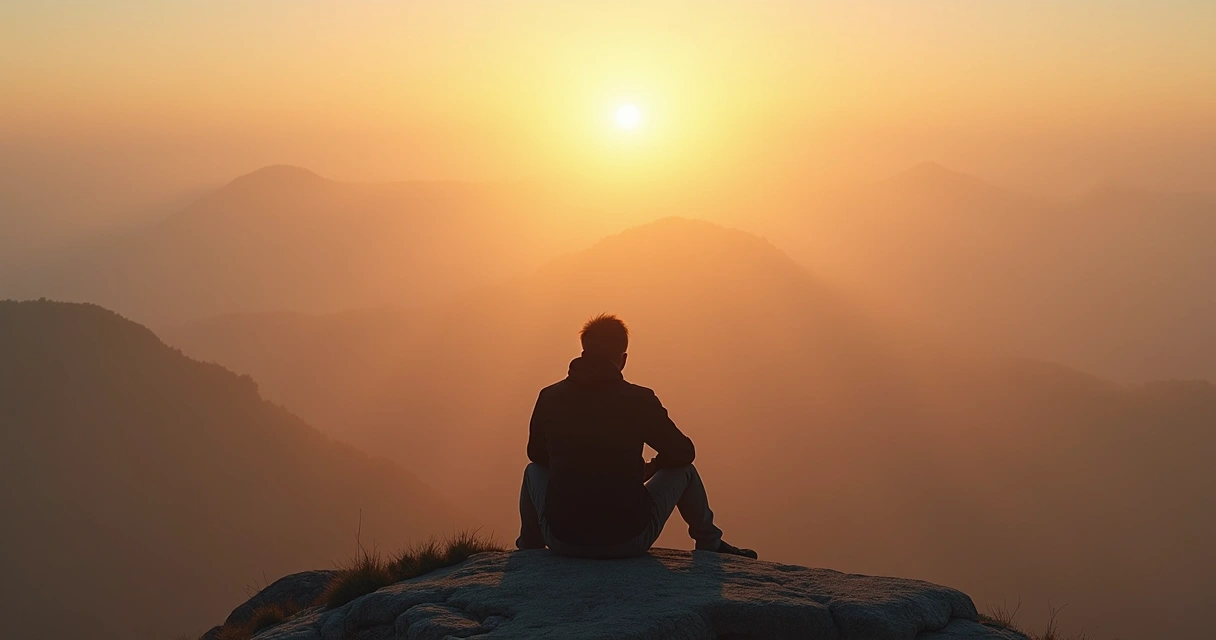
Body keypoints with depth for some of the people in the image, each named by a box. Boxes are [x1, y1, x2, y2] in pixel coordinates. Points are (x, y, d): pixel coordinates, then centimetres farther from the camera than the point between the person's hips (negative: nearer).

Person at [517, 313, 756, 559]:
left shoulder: (550, 398, -2)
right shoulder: (640, 400, -7)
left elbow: (536, 454, 16)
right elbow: (683, 453, 5)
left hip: (563, 543, 2)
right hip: (630, 542, -2)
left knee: (534, 471, 31)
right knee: (683, 470, 23)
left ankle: (528, 548, 46)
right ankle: (710, 545, 42)